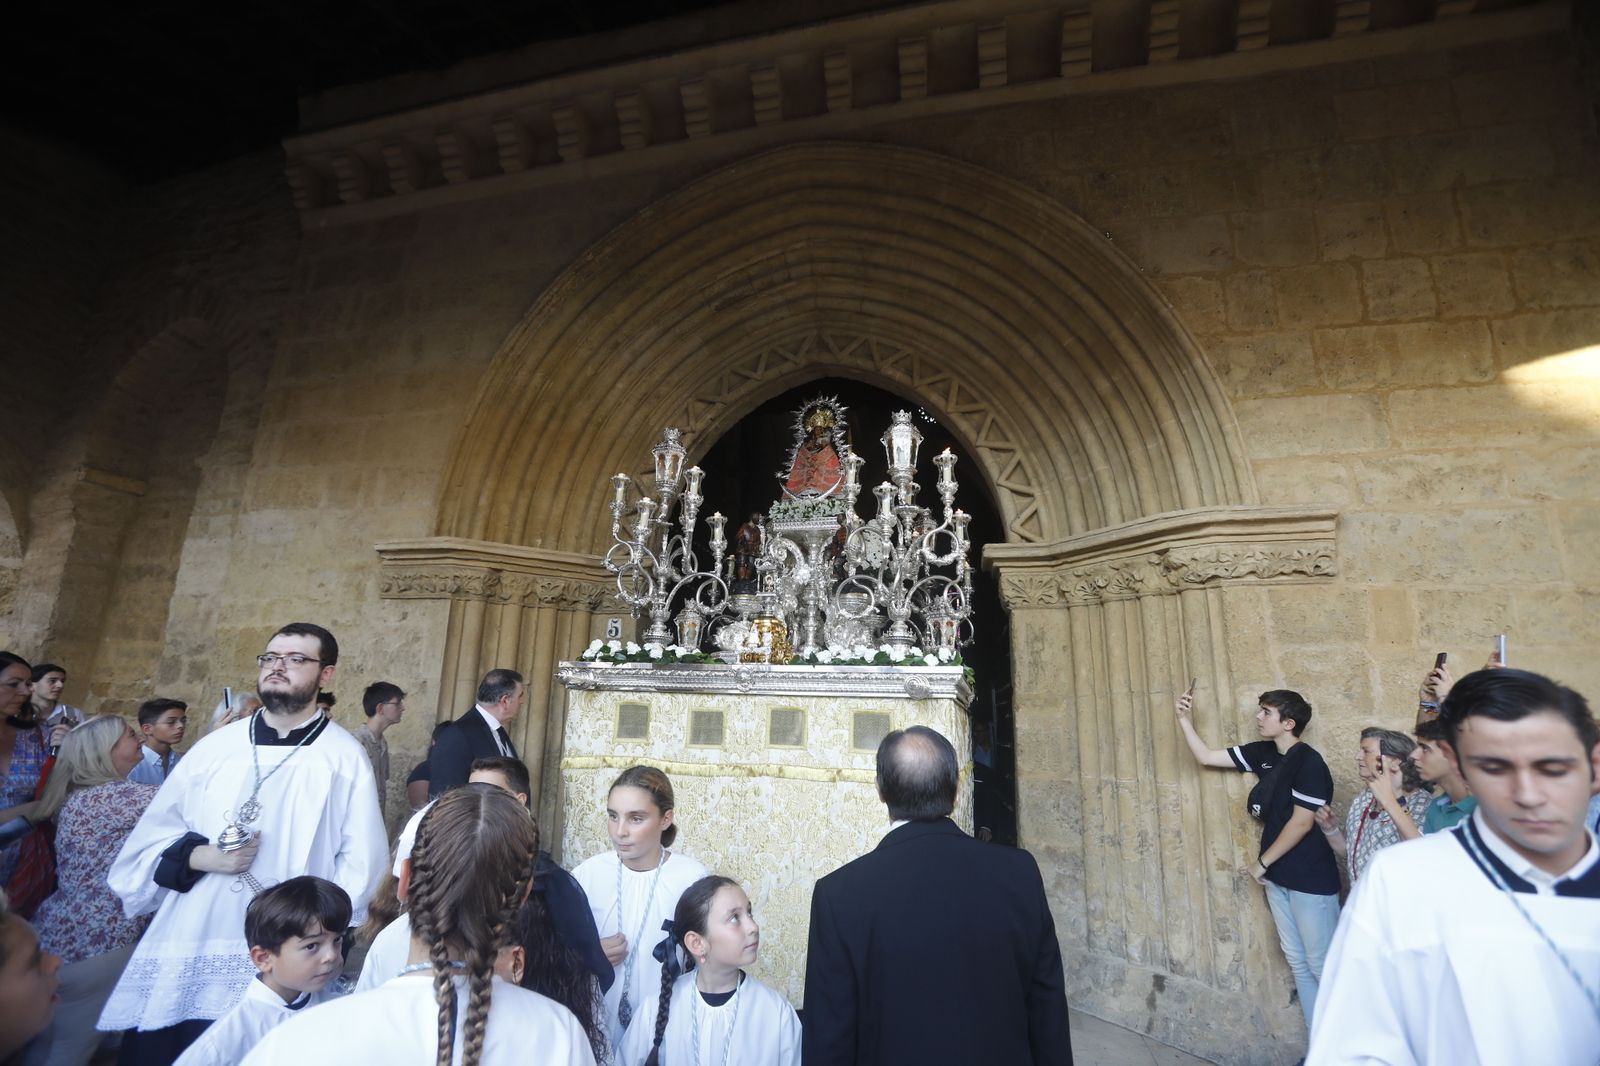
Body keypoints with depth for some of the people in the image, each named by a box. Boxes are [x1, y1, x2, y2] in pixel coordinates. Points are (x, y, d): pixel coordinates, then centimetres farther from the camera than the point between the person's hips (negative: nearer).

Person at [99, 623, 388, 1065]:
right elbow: (149, 839, 10)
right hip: (179, 958, 3)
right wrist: (200, 855, -9)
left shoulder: (345, 758, -5)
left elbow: (361, 863, -5)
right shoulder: (216, 746, 4)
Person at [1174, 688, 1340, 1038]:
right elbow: (1206, 757, 9)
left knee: (1323, 966, 2)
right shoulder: (1262, 753, 3)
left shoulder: (1308, 762, -18)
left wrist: (1262, 862, -10)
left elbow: (1302, 823, -18)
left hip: (1311, 879, -7)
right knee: (1298, 963, 15)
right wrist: (1183, 718, 0)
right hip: (1278, 876, 7)